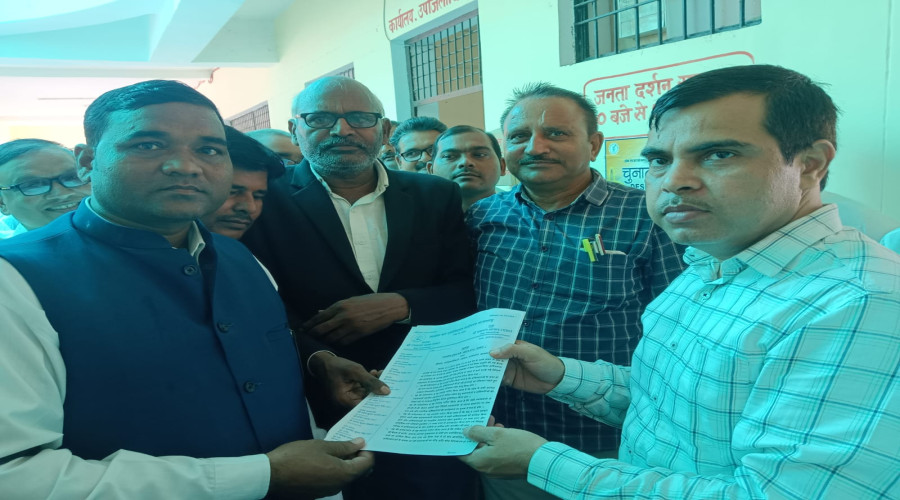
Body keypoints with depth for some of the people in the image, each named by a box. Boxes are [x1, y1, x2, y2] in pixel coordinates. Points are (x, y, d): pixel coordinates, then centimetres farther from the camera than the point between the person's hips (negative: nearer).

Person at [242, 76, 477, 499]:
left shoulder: (436, 197, 3)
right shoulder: (265, 201, -6)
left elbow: (469, 291, 0)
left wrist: (398, 305, -17)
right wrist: (318, 363, -29)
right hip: (321, 419, -2)